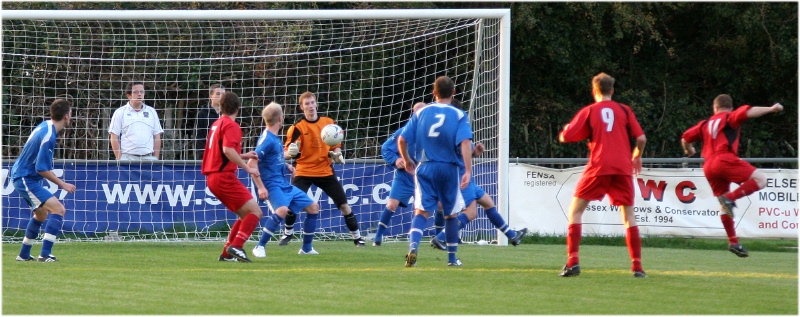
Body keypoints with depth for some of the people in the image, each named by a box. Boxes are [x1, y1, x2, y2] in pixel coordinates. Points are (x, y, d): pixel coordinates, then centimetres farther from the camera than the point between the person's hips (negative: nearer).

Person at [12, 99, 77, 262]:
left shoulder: (45, 126, 5)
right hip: (26, 179, -10)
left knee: (41, 214, 27)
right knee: (58, 209, -19)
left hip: (22, 176, 10)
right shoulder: (48, 135, -24)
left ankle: (24, 254, 37)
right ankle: (45, 254, -25)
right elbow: (42, 169, -24)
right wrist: (63, 184, -16)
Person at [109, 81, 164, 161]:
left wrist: (156, 158, 5)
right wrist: (119, 159, -7)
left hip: (148, 157, 3)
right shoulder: (120, 112, 5)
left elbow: (157, 137, 15)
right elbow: (114, 138, 2)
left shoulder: (151, 112, 15)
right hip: (128, 157, -3)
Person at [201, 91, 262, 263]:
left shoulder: (216, 124, 20)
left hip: (213, 177, 9)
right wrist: (247, 168, -20)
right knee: (255, 211, -12)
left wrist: (244, 156, 30)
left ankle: (227, 253, 12)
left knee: (245, 215, 16)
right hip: (224, 176, -9)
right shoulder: (231, 125, -9)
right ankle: (236, 247, -22)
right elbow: (228, 150, -24)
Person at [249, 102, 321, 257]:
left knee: (313, 207, 12)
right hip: (272, 185, -10)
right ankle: (260, 247, -25)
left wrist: (286, 166, 13)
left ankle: (307, 248, 23)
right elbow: (252, 163, -22)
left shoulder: (275, 138, 12)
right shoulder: (267, 139, -15)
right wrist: (261, 187, -24)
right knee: (282, 209, -35)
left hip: (284, 185, 10)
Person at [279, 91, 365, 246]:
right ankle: (288, 233, 9)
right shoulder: (298, 127, -8)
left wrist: (336, 154, -8)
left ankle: (357, 236, 12)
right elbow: (286, 152, -9)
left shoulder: (328, 123, 2)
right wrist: (290, 152, -33)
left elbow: (336, 145, 15)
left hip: (325, 171, 2)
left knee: (343, 204, -1)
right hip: (304, 172, -2)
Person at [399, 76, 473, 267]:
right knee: (451, 214, 14)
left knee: (421, 211, -4)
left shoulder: (421, 113, 4)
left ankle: (413, 246, -29)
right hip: (449, 169, -1)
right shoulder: (459, 115, -2)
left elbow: (402, 140, 3)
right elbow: (465, 143, -15)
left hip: (425, 168, 1)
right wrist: (468, 171, -19)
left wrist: (407, 160, 20)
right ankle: (452, 257, 22)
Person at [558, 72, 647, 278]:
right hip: (623, 168, 2)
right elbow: (641, 139, 3)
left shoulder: (589, 111, 5)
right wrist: (637, 156, 23)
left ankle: (572, 261, -8)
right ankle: (637, 266, 3)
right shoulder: (624, 110, 9)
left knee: (575, 210, 7)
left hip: (598, 168, -2)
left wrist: (565, 130, 25)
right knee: (628, 214, 11)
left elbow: (565, 137, 1)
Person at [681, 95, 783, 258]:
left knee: (725, 205, 14)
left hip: (708, 167, 7)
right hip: (725, 159, -7)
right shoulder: (730, 117, 10)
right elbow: (747, 112, -10)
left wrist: (689, 151, 47)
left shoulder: (706, 123, 25)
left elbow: (685, 138, 26)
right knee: (760, 180, -13)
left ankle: (733, 242, 11)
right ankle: (730, 198, -26)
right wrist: (771, 109, -11)